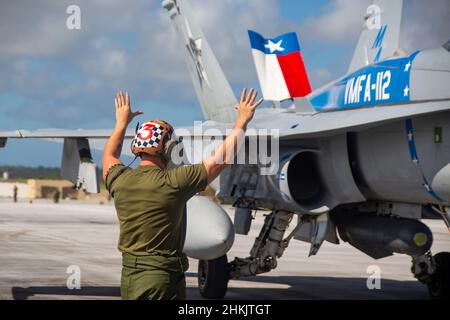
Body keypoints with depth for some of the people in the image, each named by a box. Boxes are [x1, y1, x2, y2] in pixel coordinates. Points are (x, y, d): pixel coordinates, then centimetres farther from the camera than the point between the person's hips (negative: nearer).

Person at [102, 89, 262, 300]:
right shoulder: (173, 182, -14)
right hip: (162, 281, -7)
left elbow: (109, 158, 28)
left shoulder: (120, 180, 1)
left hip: (128, 276, 7)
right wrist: (242, 121, 7)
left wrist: (122, 123, 40)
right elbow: (223, 158, -6)